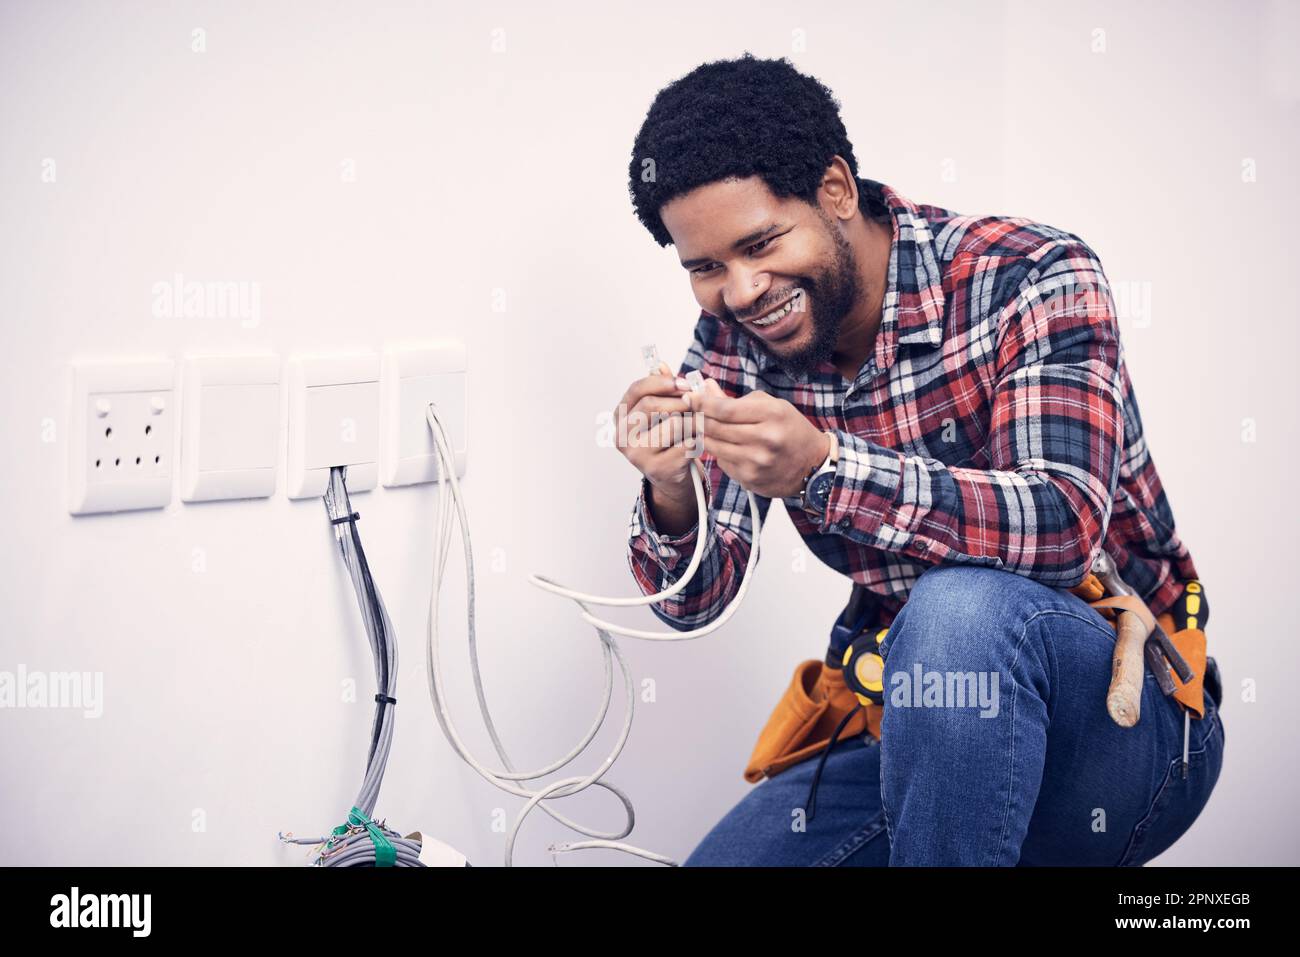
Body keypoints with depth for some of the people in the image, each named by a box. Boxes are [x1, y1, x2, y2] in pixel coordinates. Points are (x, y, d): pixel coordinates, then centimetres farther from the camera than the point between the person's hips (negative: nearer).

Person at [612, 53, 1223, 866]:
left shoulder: (1031, 278, -15)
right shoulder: (734, 346, 0)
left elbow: (1064, 524, -29)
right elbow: (693, 600, -3)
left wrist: (822, 467, -41)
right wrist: (671, 494, -25)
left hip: (1125, 716, -5)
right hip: (919, 731, 6)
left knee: (963, 605, -35)